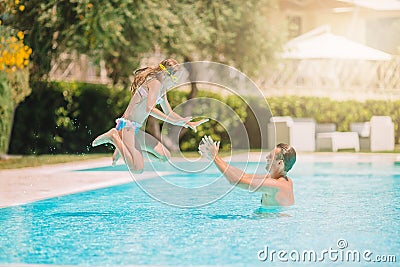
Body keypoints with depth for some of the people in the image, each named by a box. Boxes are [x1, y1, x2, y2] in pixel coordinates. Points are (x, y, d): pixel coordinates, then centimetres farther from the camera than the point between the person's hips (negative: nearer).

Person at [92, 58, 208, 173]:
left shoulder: (162, 89, 17)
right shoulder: (156, 83, -13)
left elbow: (169, 113, 27)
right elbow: (149, 108, -27)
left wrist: (188, 124, 21)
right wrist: (173, 121, -27)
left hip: (136, 129, 10)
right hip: (128, 126, -10)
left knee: (166, 157, 10)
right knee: (137, 169, -25)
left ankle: (123, 145, 15)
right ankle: (113, 137, -6)